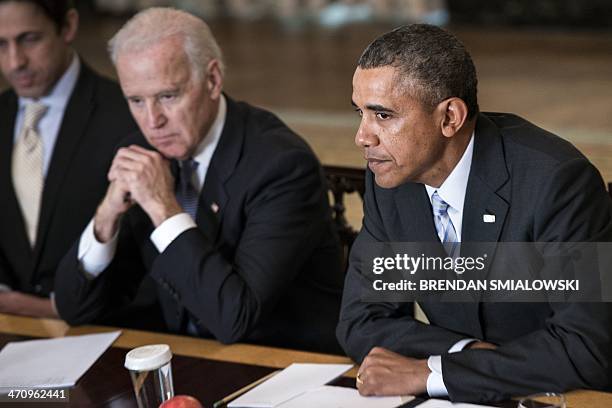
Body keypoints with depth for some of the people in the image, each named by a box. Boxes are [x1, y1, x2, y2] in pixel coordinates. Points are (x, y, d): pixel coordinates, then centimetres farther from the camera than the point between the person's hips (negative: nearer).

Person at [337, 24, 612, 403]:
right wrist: (468, 355, -16)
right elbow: (361, 323, 1)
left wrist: (428, 372, -24)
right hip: (463, 399, 6)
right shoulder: (392, 177, -4)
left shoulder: (557, 180, -21)